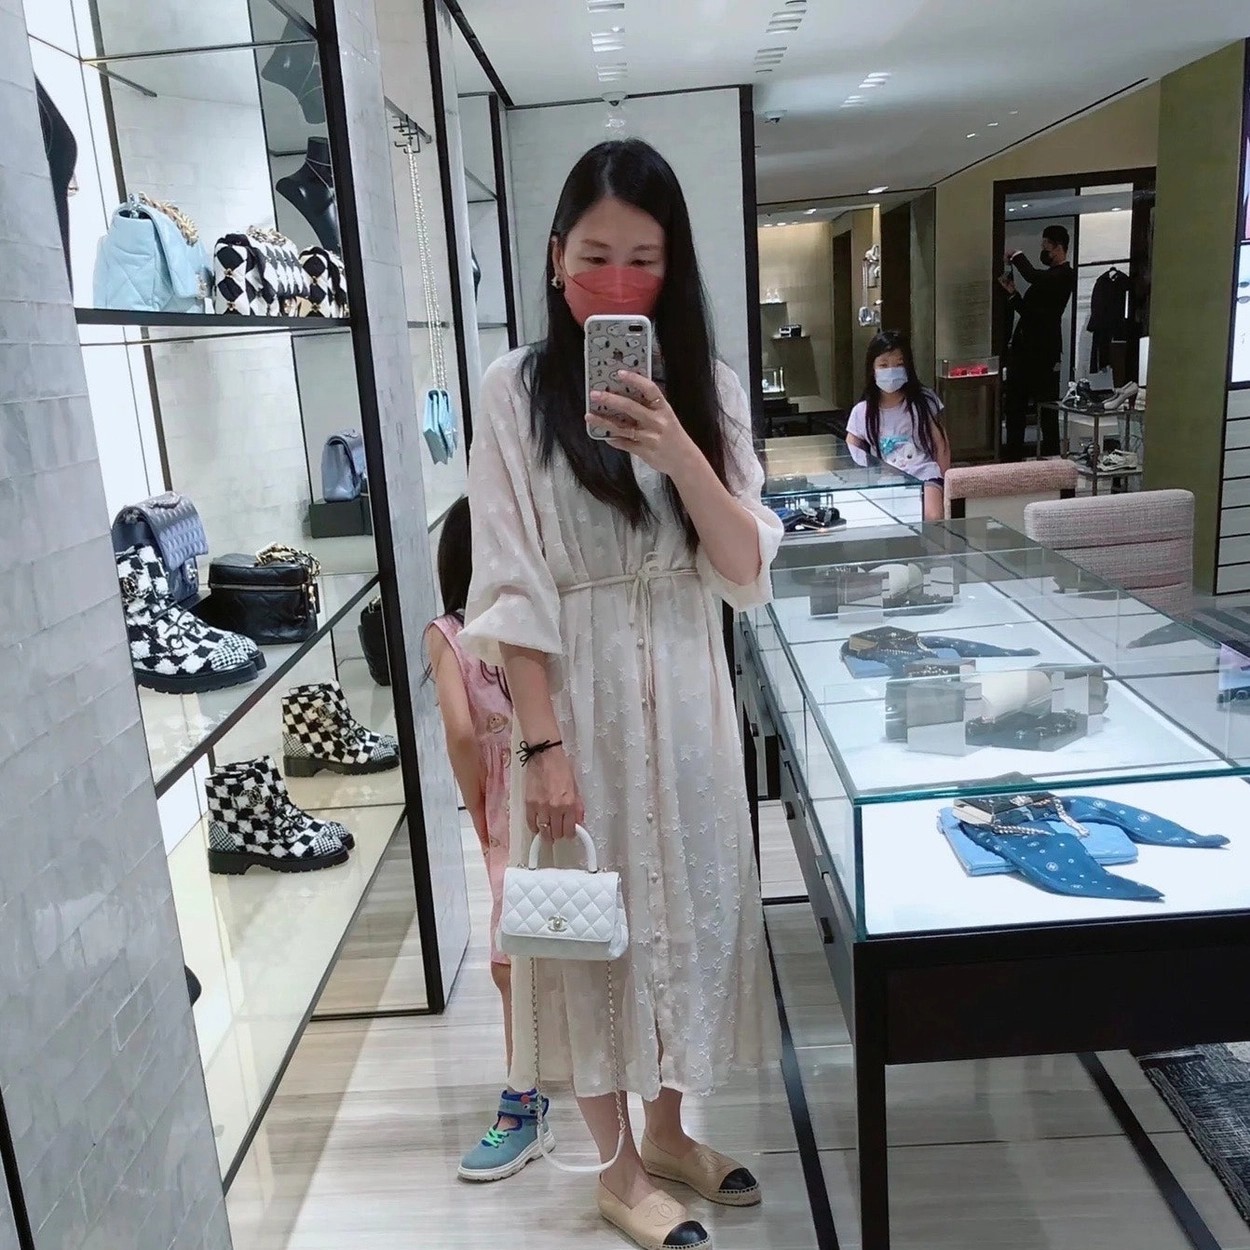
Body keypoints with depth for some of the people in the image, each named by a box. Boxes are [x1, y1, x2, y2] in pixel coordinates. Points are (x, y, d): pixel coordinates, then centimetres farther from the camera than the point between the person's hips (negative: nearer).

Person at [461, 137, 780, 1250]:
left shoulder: (706, 384, 3)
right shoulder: (519, 389, -7)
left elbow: (749, 574, -5)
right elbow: (513, 587, -10)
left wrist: (681, 456, -20)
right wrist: (542, 742, -15)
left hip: (687, 694, 4)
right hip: (574, 696, -3)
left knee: (690, 903, 16)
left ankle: (669, 1131, 40)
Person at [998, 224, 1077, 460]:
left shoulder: (1065, 275, -9)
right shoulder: (1048, 276, 20)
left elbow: (1034, 277, -27)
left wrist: (1017, 256, -11)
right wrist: (1012, 293, 9)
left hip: (1042, 351, -10)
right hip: (1025, 349, 10)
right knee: (1014, 405, 11)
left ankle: (1051, 455, 5)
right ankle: (1013, 455, 18)